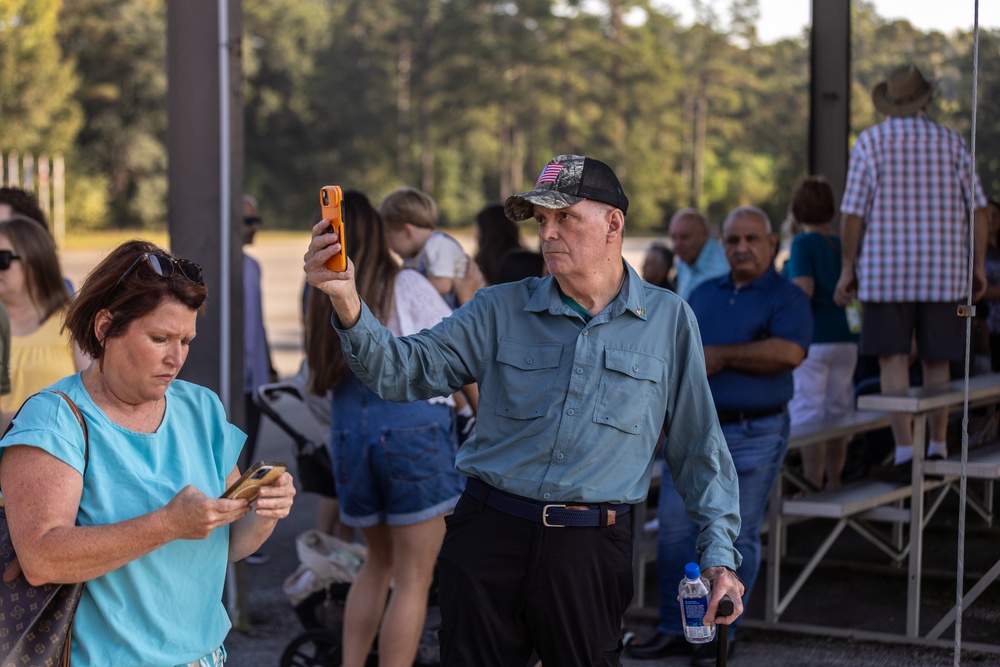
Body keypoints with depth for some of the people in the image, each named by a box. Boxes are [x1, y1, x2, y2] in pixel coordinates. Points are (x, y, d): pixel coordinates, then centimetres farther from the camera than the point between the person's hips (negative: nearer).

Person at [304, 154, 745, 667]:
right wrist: (347, 303, -21)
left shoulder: (669, 320, 5)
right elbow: (404, 370, -4)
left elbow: (698, 446, 9)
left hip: (591, 549, -1)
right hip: (489, 534, 1)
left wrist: (719, 552, 4)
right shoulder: (501, 310, 6)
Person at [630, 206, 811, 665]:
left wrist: (719, 356, -13)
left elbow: (789, 352, -20)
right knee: (674, 530, 4)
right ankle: (674, 630, 13)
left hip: (753, 434, -5)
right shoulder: (704, 294, 17)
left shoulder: (786, 298, -1)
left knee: (736, 538, 1)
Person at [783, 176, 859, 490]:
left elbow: (803, 290, -20)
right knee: (837, 414, 14)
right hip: (846, 339, 7)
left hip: (813, 341, -7)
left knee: (808, 417, -3)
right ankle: (834, 482, 21)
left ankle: (813, 485, -4)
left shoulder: (802, 244, -9)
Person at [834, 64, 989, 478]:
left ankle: (905, 452, -9)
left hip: (885, 270, -2)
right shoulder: (951, 143, 5)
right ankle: (938, 448, 18)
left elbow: (853, 213, -6)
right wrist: (979, 265, 11)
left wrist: (848, 268, 1)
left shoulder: (870, 142, -2)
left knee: (893, 360, -2)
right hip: (943, 271, 3)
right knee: (936, 361, 11)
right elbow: (978, 208, 3)